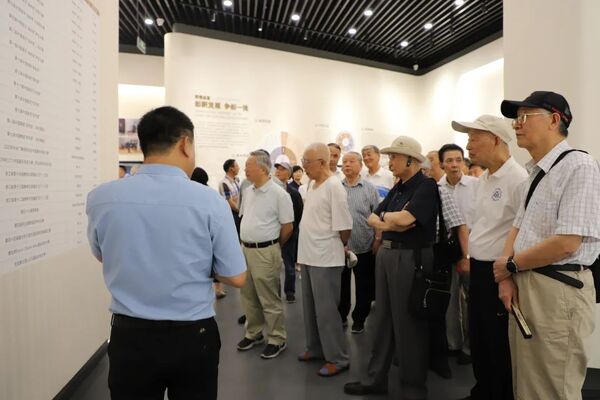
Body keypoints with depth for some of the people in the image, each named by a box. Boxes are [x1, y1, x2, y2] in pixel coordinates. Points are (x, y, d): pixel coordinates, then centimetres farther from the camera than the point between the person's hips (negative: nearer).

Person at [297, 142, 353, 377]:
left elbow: (344, 228, -17)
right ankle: (315, 348, 34)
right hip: (309, 256, 8)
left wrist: (335, 248, 0)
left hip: (325, 259, -8)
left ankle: (337, 358, 16)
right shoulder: (312, 184, 9)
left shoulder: (334, 187, -17)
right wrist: (305, 249, 16)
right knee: (310, 307, 18)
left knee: (326, 310, 1)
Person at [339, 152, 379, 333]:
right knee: (341, 285, 14)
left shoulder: (370, 189, -1)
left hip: (364, 248, -2)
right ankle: (341, 316, 31)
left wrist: (377, 241, -7)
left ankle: (359, 319, 27)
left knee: (363, 287, 10)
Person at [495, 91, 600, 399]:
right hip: (524, 287, 9)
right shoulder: (535, 173, 13)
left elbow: (566, 244, -23)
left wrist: (510, 265, -9)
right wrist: (507, 277, 0)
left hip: (557, 291, -9)